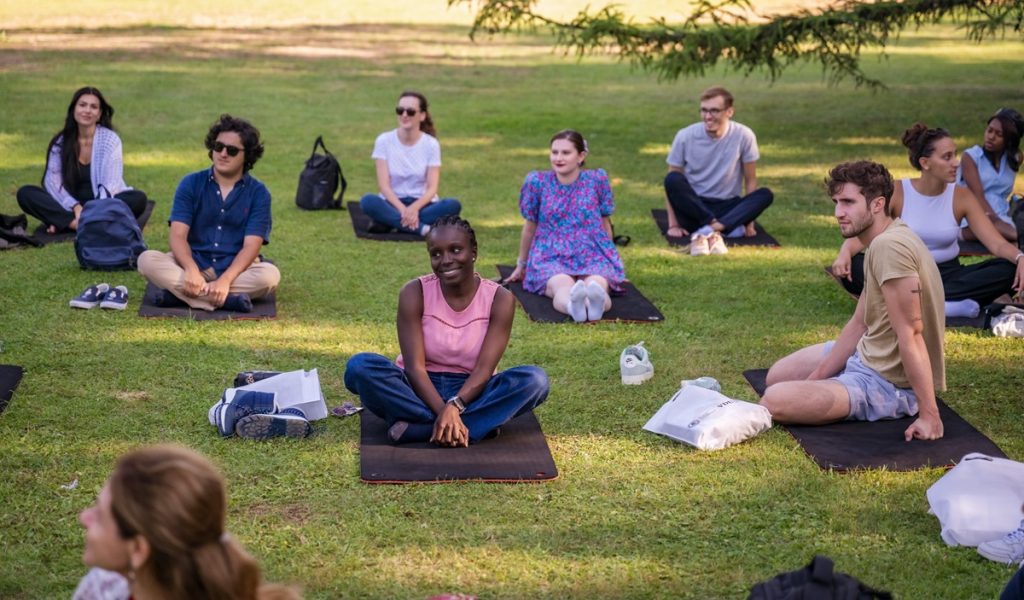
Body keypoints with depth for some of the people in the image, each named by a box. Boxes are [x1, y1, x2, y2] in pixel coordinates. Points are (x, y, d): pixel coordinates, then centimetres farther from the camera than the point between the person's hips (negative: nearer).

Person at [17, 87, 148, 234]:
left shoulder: (110, 139, -3)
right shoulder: (60, 142, 3)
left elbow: (111, 185, -13)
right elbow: (53, 181, -6)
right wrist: (76, 207, -24)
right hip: (70, 207, 2)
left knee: (138, 198, -32)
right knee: (25, 193, -17)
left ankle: (63, 222, -35)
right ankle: (74, 223, -36)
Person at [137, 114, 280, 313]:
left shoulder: (258, 193, -2)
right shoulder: (191, 184, 2)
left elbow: (251, 246, -11)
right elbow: (178, 235, -8)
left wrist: (224, 280, -29)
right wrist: (191, 271, -29)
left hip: (236, 269, -1)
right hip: (194, 264, 1)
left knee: (270, 275, -32)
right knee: (147, 259, -25)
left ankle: (179, 293, -30)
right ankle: (227, 299, -35)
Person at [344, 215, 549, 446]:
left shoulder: (499, 299, -7)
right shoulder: (415, 294, -9)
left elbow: (484, 369, -15)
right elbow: (414, 367, -16)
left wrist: (454, 405, -33)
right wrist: (444, 411, -31)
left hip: (469, 393, 1)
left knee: (535, 379, -28)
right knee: (360, 366, -28)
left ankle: (415, 428, -32)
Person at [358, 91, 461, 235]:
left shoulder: (431, 144, -3)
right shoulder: (384, 141, -4)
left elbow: (432, 188, -9)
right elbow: (384, 184, -10)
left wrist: (414, 207, -29)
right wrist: (402, 209, -26)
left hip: (421, 204, 1)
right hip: (393, 203, -1)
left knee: (453, 205, -29)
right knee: (368, 201, -33)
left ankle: (390, 222, -27)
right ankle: (422, 228, -34)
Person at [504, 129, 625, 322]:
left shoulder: (597, 179, 3)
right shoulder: (537, 181, 0)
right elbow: (530, 226, 13)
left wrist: (611, 262, 22)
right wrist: (521, 265, 22)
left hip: (593, 256, 1)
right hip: (551, 257, -1)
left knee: (598, 284, -38)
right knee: (563, 286, -39)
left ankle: (596, 301, -72)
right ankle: (572, 305, -73)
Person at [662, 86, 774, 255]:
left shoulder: (744, 135, -9)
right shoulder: (685, 136, -9)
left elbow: (750, 180, -2)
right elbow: (671, 184, -5)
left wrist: (749, 223, -9)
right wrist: (673, 224, -15)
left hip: (727, 208, 1)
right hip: (693, 208, -1)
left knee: (765, 195, -27)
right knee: (673, 179, -29)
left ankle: (706, 232, -42)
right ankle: (723, 228, -35)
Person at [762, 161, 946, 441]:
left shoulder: (888, 245, -28)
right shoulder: (882, 241, 6)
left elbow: (910, 334, -29)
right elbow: (859, 324, 8)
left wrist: (929, 415, -29)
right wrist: (814, 379, 5)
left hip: (889, 384, -10)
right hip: (866, 356, 10)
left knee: (774, 401, -23)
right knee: (777, 375, 21)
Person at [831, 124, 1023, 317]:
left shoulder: (961, 197, -3)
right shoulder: (897, 193, -7)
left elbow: (997, 243, -8)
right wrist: (845, 253, -38)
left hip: (947, 275, 2)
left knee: (1008, 269, -25)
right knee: (850, 268, -32)